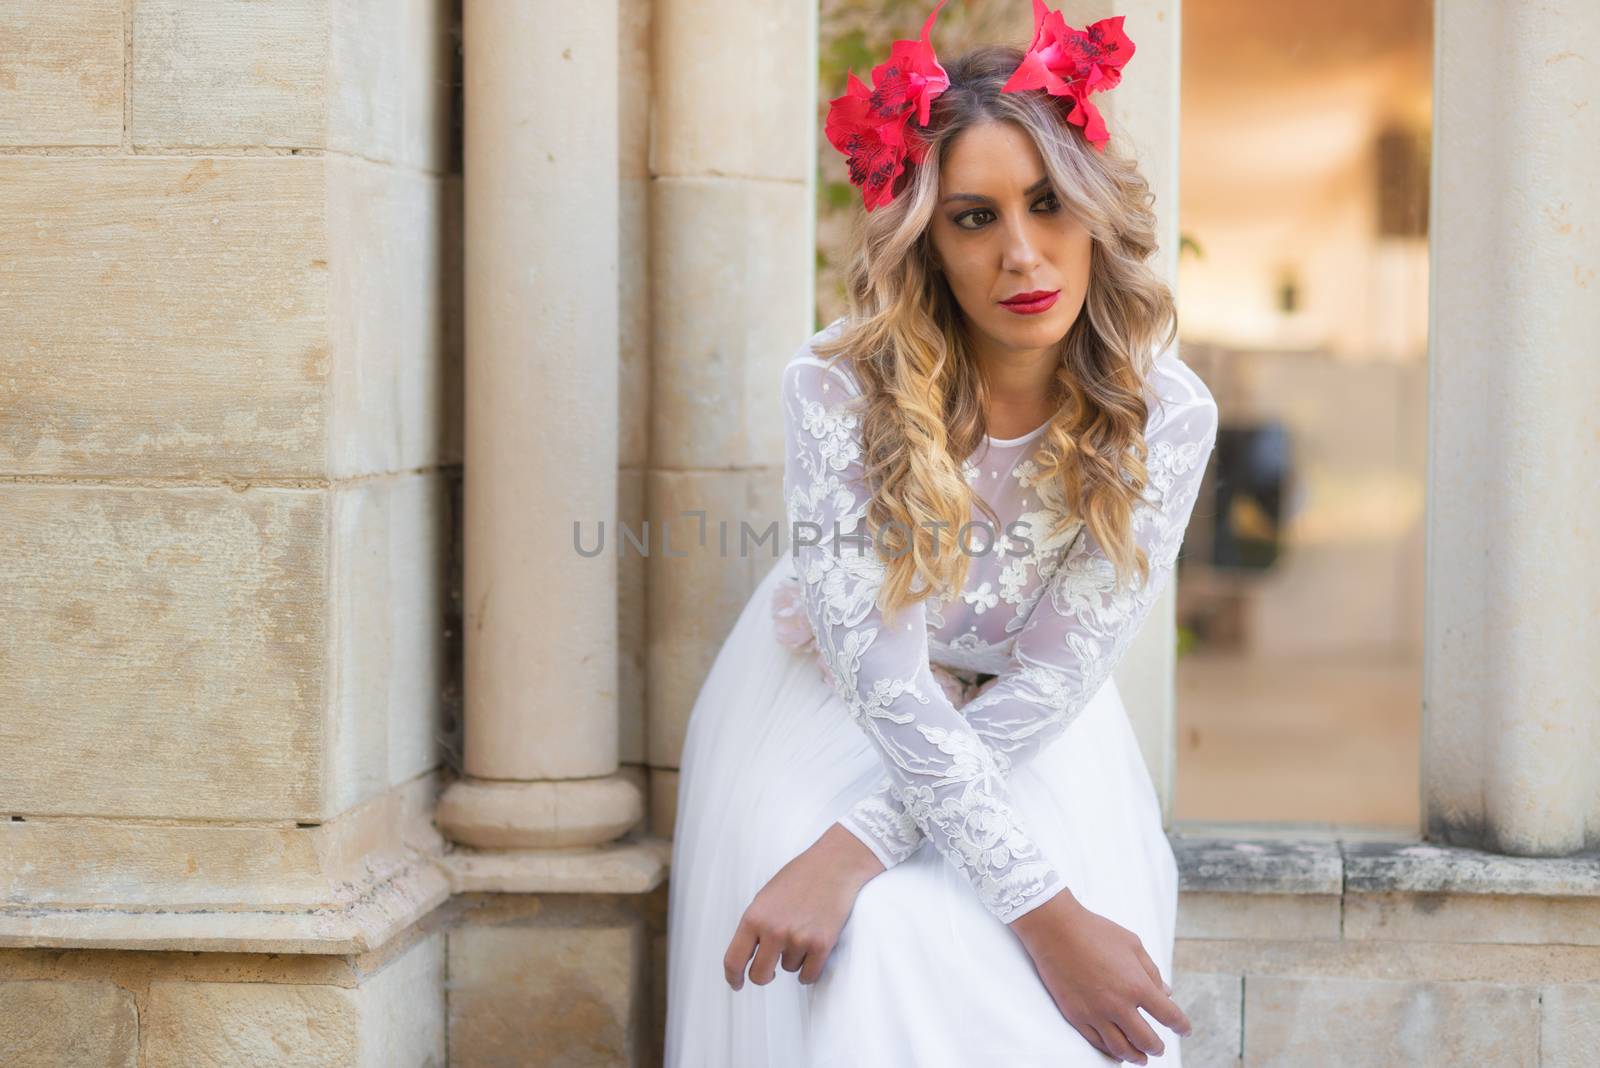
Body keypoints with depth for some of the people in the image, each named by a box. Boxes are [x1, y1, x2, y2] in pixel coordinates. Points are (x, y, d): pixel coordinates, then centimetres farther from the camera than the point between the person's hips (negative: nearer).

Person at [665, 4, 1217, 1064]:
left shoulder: (1165, 413, -17)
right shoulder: (840, 388, -24)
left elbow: (1053, 678, -18)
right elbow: (886, 684, -26)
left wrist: (857, 848, -28)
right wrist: (1048, 914, -31)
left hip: (1036, 738, 2)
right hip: (832, 714, -1)